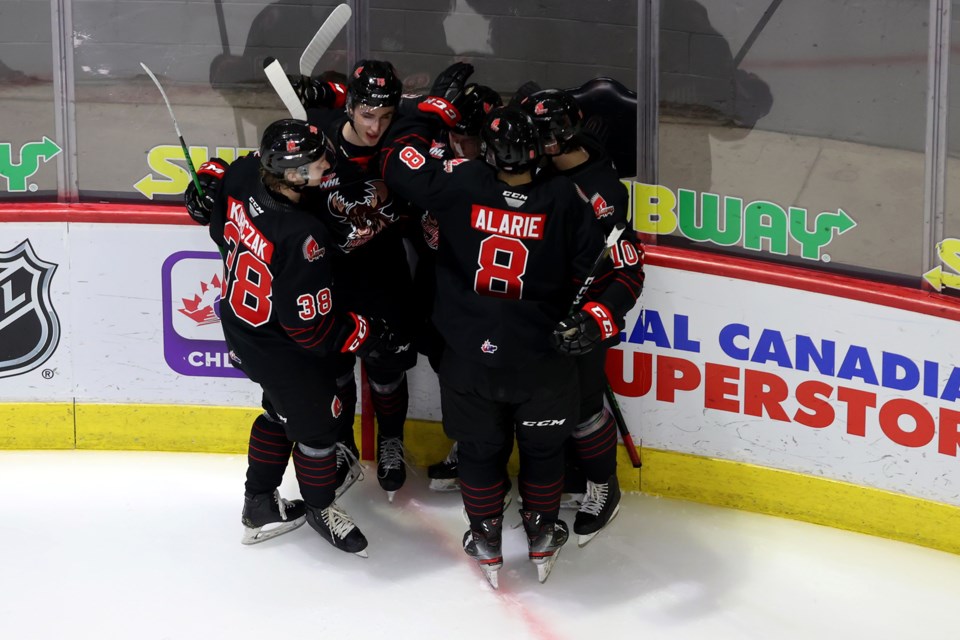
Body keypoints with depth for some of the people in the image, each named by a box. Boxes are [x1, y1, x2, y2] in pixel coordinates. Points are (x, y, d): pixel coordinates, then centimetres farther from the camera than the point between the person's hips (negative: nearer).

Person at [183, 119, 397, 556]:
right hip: (280, 349, -8)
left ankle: (259, 506, 42)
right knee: (317, 419, 15)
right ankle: (320, 507, 40)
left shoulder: (243, 174, -19)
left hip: (240, 323, 8)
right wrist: (364, 334, -17)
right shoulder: (300, 238, -38)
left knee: (282, 410, 27)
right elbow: (312, 326, -28)